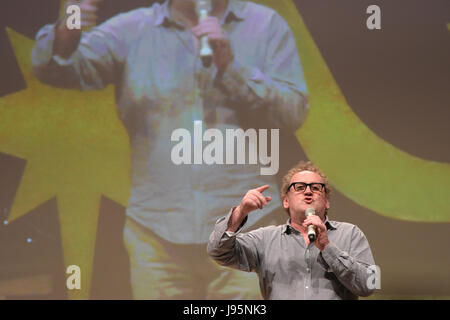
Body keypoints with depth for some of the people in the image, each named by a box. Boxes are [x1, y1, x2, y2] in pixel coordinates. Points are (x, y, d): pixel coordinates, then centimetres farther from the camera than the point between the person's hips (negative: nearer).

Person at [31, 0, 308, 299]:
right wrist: (65, 36, -29)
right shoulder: (132, 30, 6)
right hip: (156, 235, 1)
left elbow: (294, 113, -3)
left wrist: (230, 65, -15)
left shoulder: (267, 26, 6)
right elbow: (53, 68, -6)